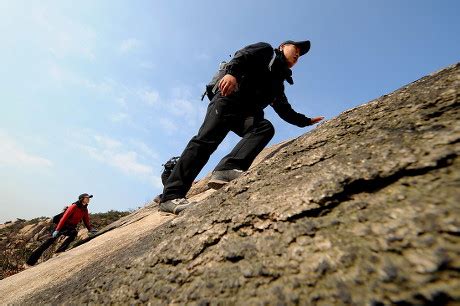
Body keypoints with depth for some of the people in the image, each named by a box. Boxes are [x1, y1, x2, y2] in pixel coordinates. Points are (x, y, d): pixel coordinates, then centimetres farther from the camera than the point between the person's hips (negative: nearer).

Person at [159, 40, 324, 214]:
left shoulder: (278, 83, 36)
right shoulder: (266, 51, 18)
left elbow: (285, 111, 38)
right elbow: (243, 56, -3)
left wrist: (306, 121, 34)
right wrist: (232, 72, -25)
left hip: (246, 114, 6)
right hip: (228, 99, -6)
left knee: (265, 128, -26)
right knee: (206, 141, -22)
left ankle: (227, 170, -43)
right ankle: (171, 195, -22)